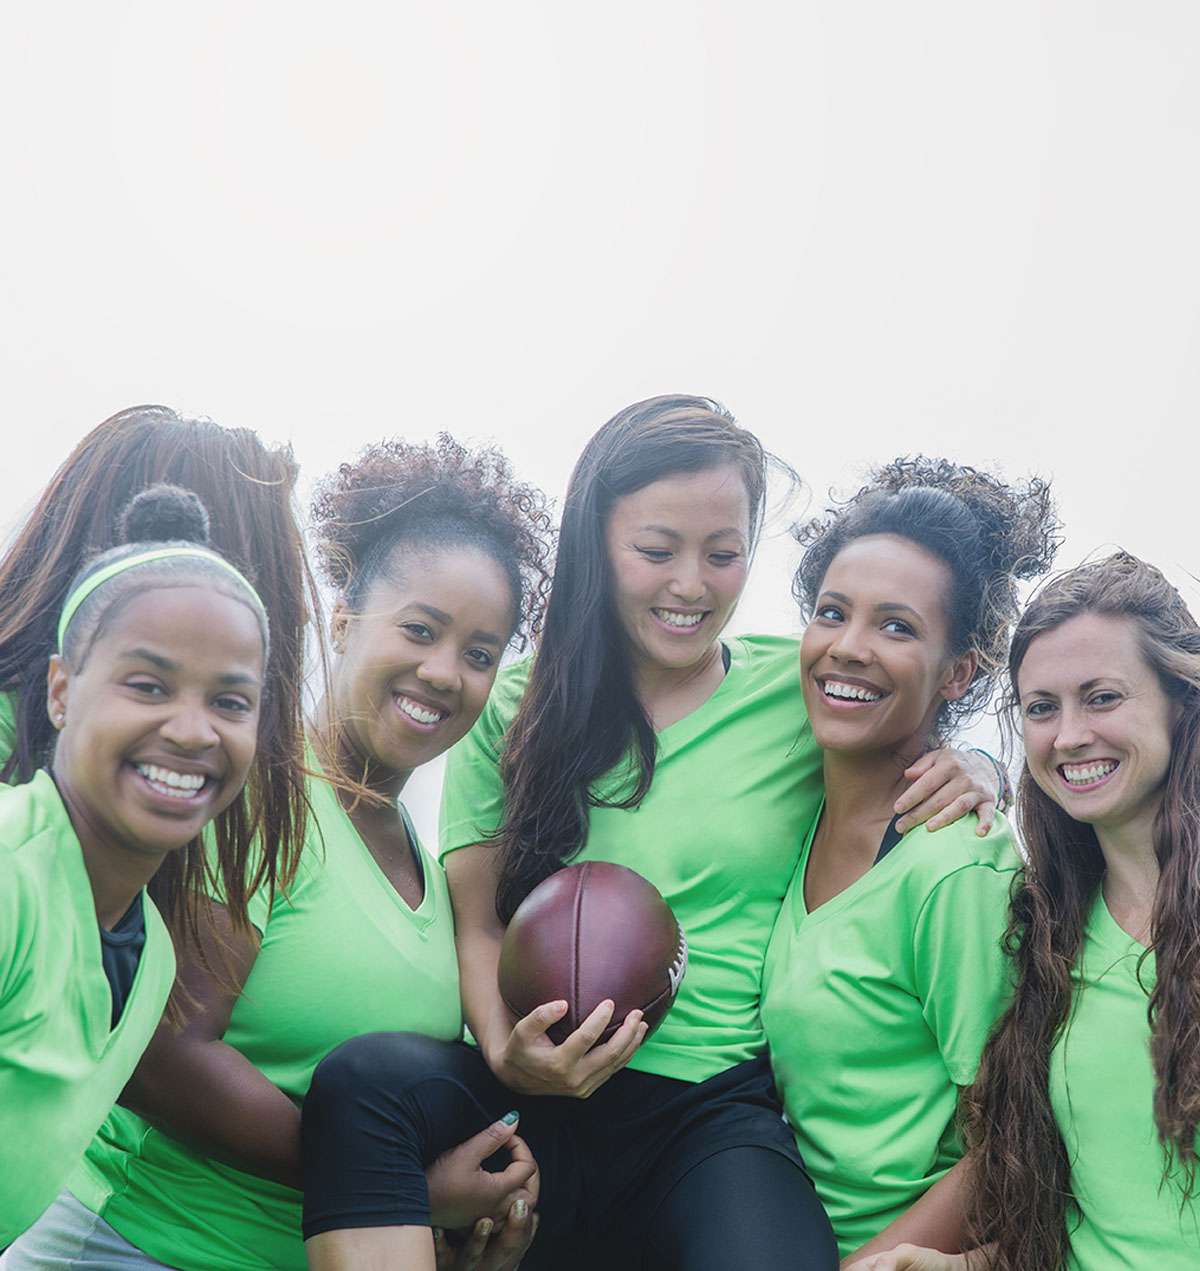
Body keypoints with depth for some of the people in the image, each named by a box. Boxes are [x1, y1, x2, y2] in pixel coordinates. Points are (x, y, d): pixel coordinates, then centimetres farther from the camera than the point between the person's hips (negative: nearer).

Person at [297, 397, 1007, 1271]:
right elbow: (481, 922, 7)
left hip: (726, 1111, -1)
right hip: (546, 1098, 2)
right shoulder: (513, 710, 10)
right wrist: (510, 1052, -14)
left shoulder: (803, 691, 8)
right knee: (369, 1075, -30)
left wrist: (969, 774, -4)